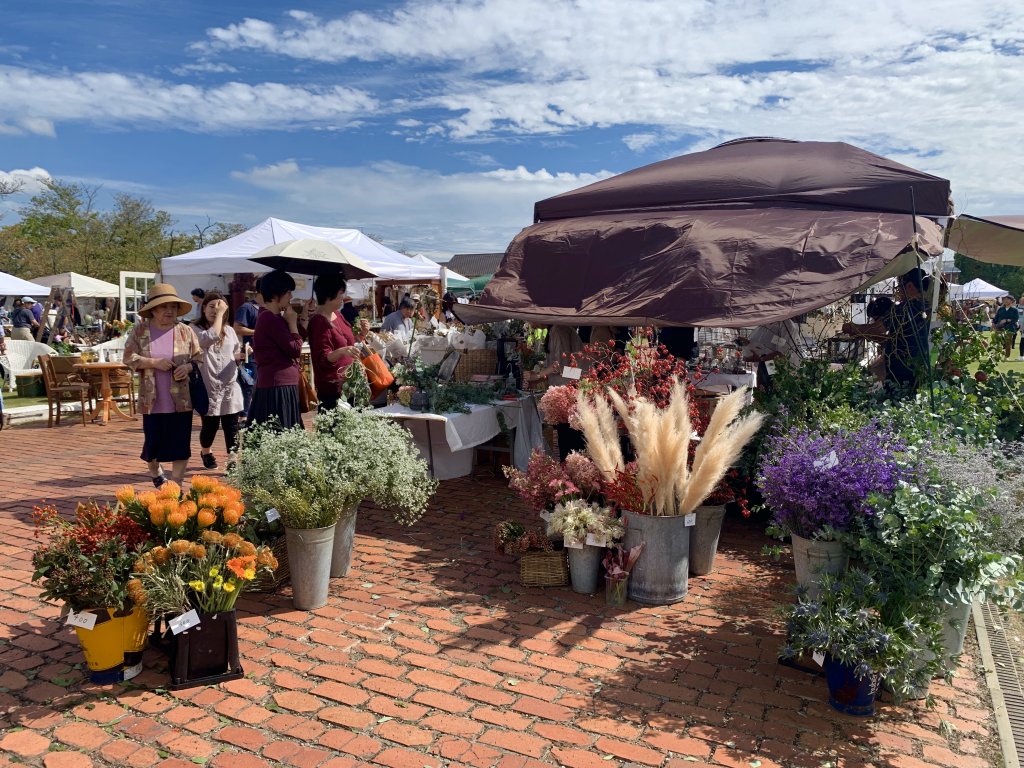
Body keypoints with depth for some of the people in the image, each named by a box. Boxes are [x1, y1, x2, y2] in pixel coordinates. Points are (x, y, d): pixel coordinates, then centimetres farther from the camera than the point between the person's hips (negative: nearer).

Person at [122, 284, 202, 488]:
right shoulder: (139, 331, 2)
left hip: (181, 400, 0)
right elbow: (129, 358, -3)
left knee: (180, 445, -1)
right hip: (152, 401, 0)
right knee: (153, 443, 11)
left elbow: (200, 357, 7)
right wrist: (154, 362, -16)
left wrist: (188, 367, -13)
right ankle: (155, 471, 43)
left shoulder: (186, 331, 2)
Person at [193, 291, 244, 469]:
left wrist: (244, 354, -1)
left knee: (231, 426, -2)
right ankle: (206, 452, 36)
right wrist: (219, 314, -16)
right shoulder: (196, 329, -3)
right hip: (208, 387, -3)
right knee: (210, 425, 8)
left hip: (230, 386, 3)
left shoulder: (229, 330, 12)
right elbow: (211, 337, -25)